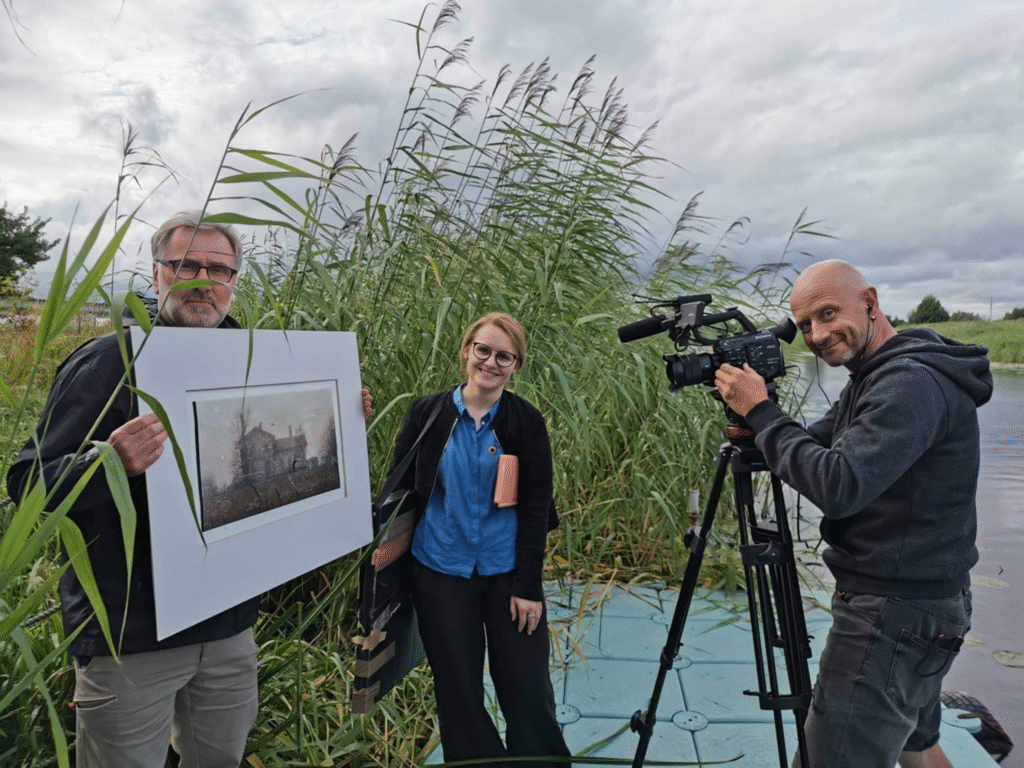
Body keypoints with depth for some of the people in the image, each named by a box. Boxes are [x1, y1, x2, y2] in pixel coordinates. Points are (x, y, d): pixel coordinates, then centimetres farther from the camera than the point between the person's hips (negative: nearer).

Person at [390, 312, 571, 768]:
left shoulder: (527, 422, -4)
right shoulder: (427, 413, -3)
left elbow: (536, 507, -5)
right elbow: (398, 490, 3)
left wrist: (529, 585, -8)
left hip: (508, 571, 0)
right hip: (440, 571, 1)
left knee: (527, 689, 6)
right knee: (458, 691, 13)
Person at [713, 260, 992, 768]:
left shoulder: (913, 383, -22)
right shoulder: (875, 377, 10)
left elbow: (840, 488, -30)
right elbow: (818, 447, 16)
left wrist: (761, 412, -21)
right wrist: (754, 423, -4)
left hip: (896, 616, -10)